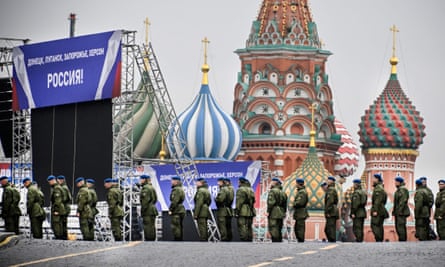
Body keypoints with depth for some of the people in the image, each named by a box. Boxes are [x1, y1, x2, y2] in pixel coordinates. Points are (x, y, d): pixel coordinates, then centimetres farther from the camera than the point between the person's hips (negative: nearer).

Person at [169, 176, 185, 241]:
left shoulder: (176, 190, -14)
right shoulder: (181, 189, 18)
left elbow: (174, 201, -21)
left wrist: (170, 210, -16)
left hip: (176, 211, -11)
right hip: (181, 210, 11)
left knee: (175, 227, -10)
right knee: (180, 227, 14)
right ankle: (181, 240, 17)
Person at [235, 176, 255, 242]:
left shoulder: (241, 190, -10)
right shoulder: (251, 190, 17)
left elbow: (239, 202, -14)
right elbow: (253, 201, 20)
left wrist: (237, 212, -12)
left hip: (243, 212, -8)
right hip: (250, 212, 8)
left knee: (243, 229, -9)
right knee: (249, 228, 12)